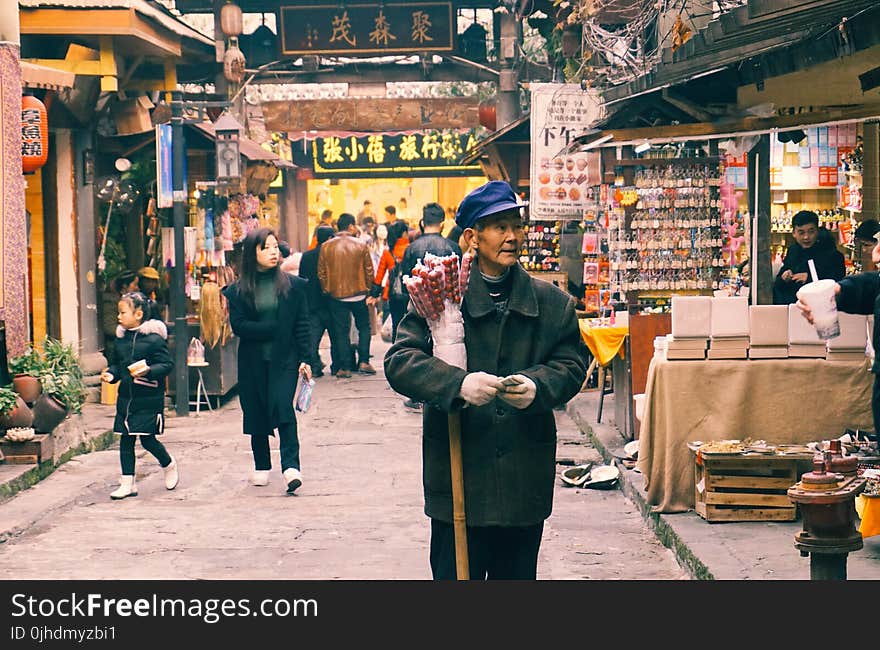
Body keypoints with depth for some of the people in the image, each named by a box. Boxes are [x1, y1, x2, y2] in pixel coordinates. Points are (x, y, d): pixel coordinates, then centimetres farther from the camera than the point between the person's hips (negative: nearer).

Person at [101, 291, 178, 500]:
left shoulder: (154, 338, -11)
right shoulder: (121, 338, 9)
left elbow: (167, 364, -12)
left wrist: (148, 371, -27)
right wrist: (111, 373, 1)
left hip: (149, 399, -7)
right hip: (125, 397, 7)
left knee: (147, 439, -5)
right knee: (125, 440, 6)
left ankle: (169, 465, 24)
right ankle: (128, 483, 13)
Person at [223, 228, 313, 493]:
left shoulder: (293, 285, 2)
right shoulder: (238, 290, 1)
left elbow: (302, 325, 2)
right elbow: (238, 325, -7)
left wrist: (305, 359, -5)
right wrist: (274, 329, -12)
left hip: (284, 359, -2)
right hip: (252, 361, 2)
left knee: (283, 407, -16)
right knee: (256, 413, 8)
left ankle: (291, 467, -21)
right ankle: (261, 467, 23)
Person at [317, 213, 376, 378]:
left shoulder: (326, 247, -3)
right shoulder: (361, 246, -6)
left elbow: (321, 272, 0)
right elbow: (369, 271, -2)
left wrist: (326, 290, 12)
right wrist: (367, 288, 13)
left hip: (336, 295, 1)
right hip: (358, 294, -1)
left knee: (341, 331, 6)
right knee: (364, 327, 15)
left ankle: (345, 367, 4)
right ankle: (363, 362, 7)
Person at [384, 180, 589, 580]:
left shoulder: (552, 303, 6)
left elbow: (572, 362, 8)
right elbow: (399, 360, -10)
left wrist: (537, 386, -14)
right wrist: (458, 384, -27)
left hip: (526, 479, 3)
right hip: (458, 475, -3)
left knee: (518, 573, 12)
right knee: (455, 572, 2)